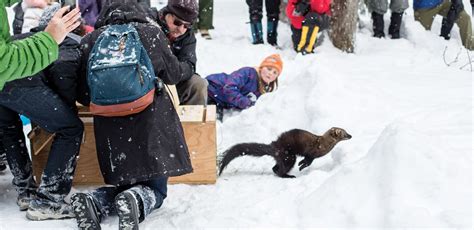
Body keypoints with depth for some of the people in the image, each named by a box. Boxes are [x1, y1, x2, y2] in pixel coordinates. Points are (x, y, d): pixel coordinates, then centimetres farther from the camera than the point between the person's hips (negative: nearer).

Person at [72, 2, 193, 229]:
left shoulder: (90, 40, 7)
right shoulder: (150, 32, 3)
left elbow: (83, 94, 9)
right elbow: (173, 74, 13)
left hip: (110, 125, 3)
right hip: (150, 118, -2)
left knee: (125, 183, 20)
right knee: (155, 188, 10)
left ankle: (93, 202, -9)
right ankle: (136, 201, -23)